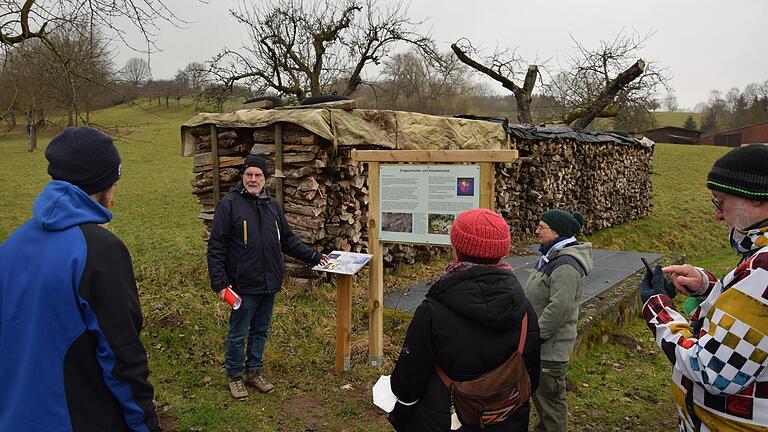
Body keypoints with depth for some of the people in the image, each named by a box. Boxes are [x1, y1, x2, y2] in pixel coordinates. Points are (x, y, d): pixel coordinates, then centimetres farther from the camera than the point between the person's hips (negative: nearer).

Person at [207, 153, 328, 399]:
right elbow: (216, 247, -11)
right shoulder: (229, 204, -10)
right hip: (244, 286, -6)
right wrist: (219, 283, -16)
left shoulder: (272, 206, 9)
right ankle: (234, 376, 26)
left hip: (269, 284, 6)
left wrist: (314, 257, 12)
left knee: (260, 331, 17)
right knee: (238, 334, 8)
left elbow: (288, 241, 17)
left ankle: (254, 372, 33)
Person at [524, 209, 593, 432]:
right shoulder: (553, 256, 11)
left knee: (550, 397, 3)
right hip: (540, 343, 11)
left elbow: (559, 307, -29)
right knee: (538, 394, 24)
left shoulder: (565, 265, -23)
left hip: (551, 347, -10)